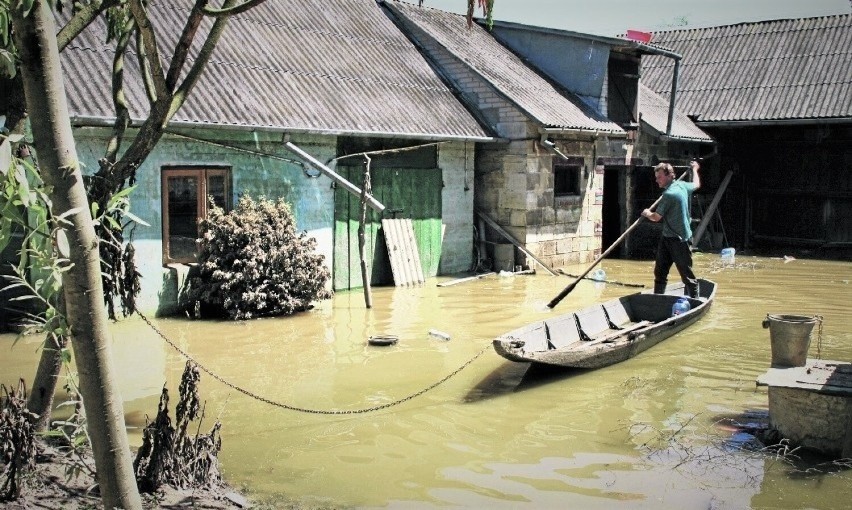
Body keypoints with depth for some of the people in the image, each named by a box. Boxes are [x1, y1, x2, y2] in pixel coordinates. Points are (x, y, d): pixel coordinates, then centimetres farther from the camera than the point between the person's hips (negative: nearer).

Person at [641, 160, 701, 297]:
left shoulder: (669, 194, -20)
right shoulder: (682, 185, 7)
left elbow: (656, 217, -12)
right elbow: (697, 184, 30)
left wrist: (647, 213, 10)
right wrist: (695, 169, 48)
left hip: (679, 241, -10)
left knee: (687, 275, -2)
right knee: (660, 271, 10)